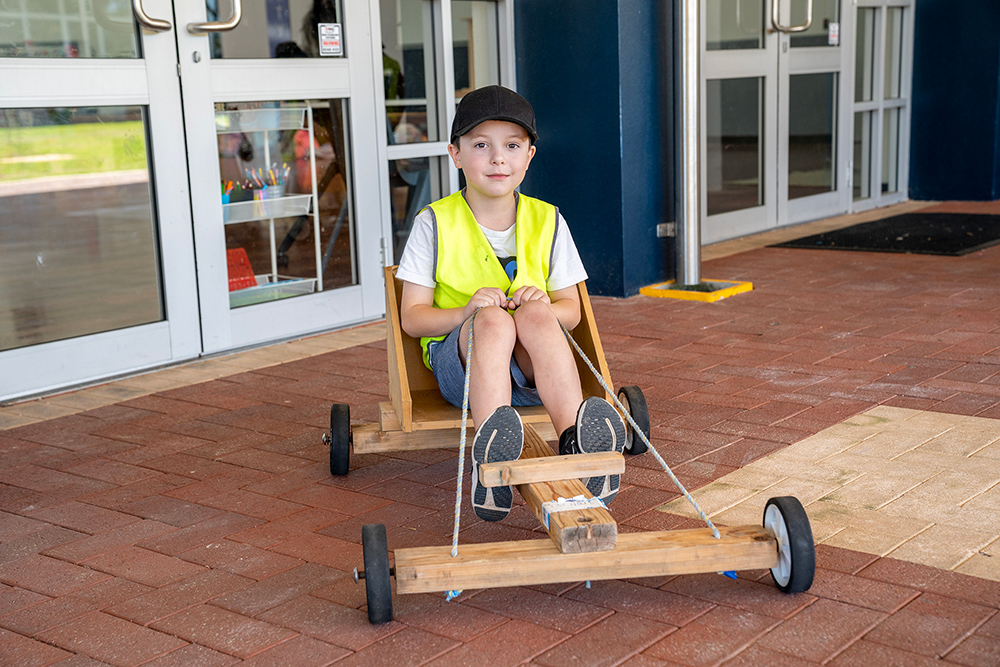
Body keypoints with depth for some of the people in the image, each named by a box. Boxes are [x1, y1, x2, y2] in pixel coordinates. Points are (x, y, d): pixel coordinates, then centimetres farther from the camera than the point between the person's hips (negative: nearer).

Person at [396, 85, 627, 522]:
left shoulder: (546, 221, 9)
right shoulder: (435, 223, 2)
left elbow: (571, 310, 9)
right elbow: (412, 317, -2)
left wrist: (545, 307, -16)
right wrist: (466, 313, -22)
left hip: (535, 370, 2)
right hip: (460, 360, -1)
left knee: (536, 313, -32)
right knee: (493, 319, -35)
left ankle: (575, 441, -48)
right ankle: (489, 460, -56)